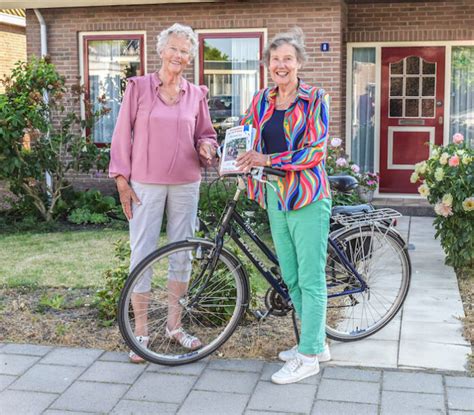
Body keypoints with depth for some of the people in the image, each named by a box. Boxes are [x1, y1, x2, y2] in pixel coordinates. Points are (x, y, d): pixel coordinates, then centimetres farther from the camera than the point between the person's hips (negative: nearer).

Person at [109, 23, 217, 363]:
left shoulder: (196, 94, 6)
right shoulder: (139, 87, -1)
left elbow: (206, 134, 16)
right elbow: (123, 134, 0)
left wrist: (206, 148, -8)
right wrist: (121, 180, -4)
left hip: (186, 184, 3)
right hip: (146, 184, -3)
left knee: (182, 253, 8)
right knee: (142, 255, -1)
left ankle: (175, 325, 24)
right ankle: (141, 331, 11)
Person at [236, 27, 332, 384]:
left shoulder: (315, 99, -6)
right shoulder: (262, 100, 10)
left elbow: (315, 152, -13)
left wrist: (268, 160, -17)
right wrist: (239, 157, -4)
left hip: (308, 197, -6)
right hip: (275, 197, 6)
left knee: (310, 279, -1)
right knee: (291, 278, 13)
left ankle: (308, 356, 7)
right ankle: (317, 343, 28)